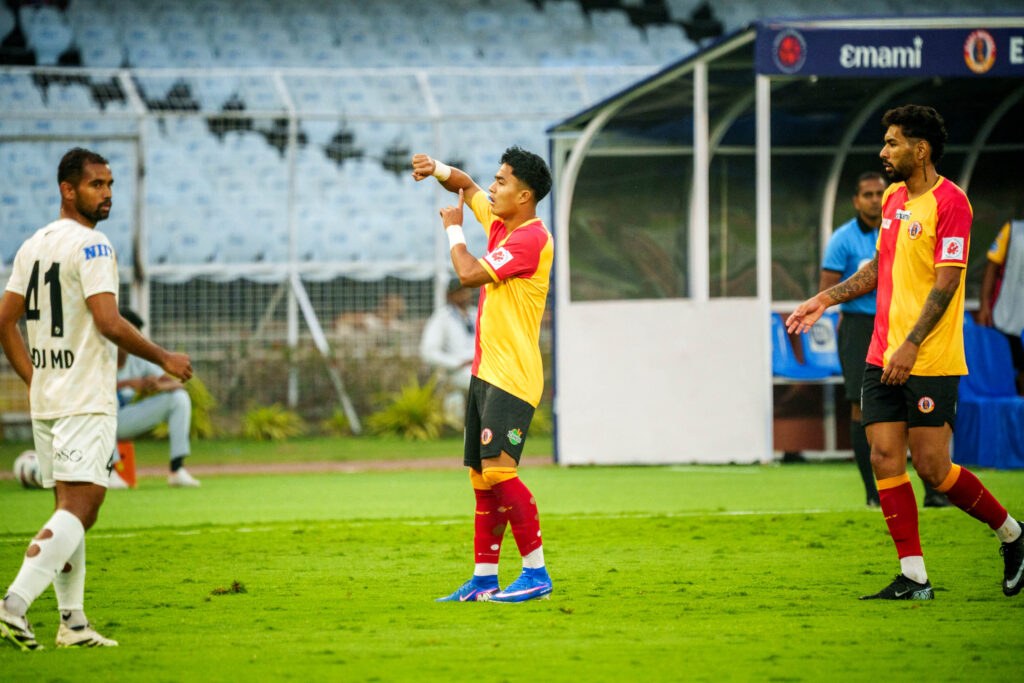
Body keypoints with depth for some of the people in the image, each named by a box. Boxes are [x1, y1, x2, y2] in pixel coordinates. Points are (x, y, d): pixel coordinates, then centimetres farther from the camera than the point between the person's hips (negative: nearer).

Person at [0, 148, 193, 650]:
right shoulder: (91, 245, -12)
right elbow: (108, 322, -19)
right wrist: (163, 359, -8)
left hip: (45, 399, 9)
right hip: (85, 399, -9)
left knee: (72, 510, 12)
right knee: (78, 508, -13)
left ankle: (73, 623, 11)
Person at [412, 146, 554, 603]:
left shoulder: (532, 238, -14)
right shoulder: (499, 222, 13)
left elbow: (470, 274, -19)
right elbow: (467, 187, 29)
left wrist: (453, 229, -1)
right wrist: (438, 170, 7)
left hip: (512, 377, -10)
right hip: (485, 372, 10)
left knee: (498, 470, -18)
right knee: (482, 479, 8)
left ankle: (536, 573, -15)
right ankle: (483, 579, 11)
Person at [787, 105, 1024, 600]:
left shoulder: (949, 202, -12)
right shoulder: (893, 198, 13)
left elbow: (945, 283, -18)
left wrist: (911, 345, -25)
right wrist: (825, 299, 18)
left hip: (932, 361, -8)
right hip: (883, 356, 8)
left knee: (932, 468, -6)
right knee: (884, 460, -1)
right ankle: (913, 578, 2)